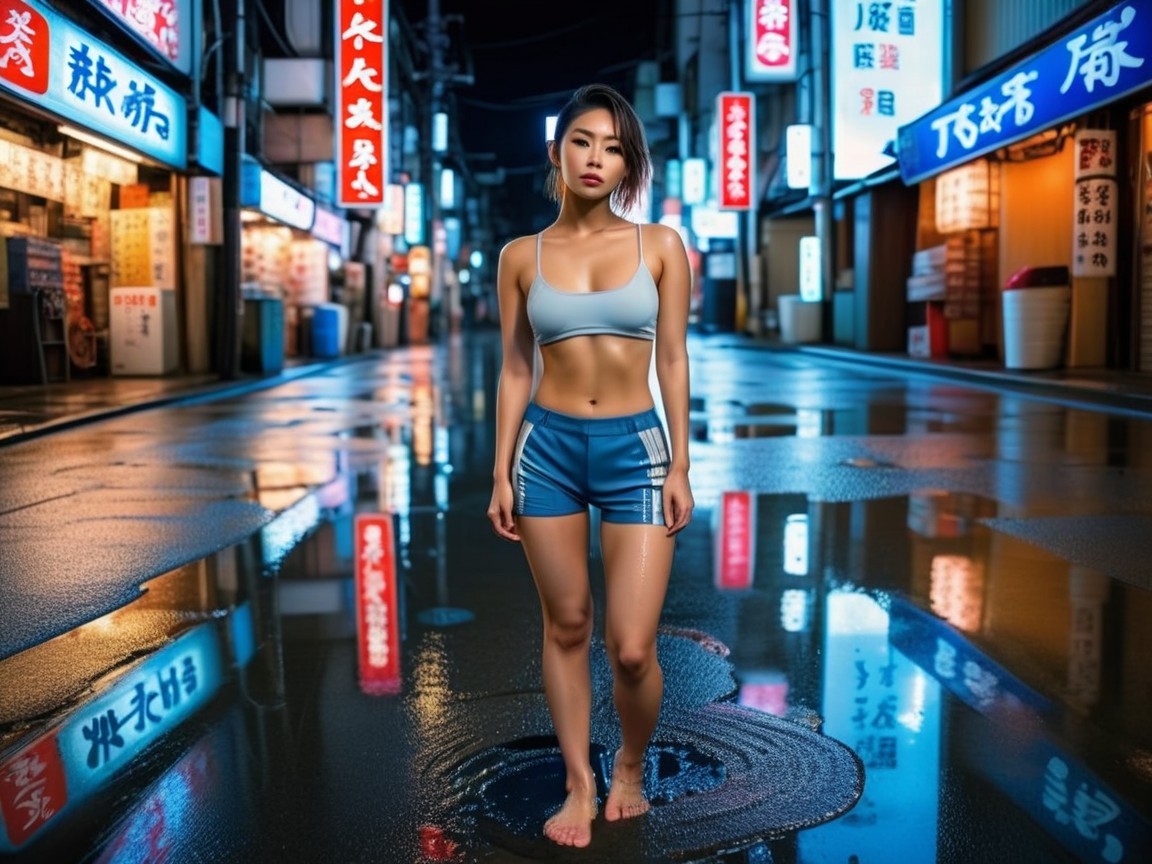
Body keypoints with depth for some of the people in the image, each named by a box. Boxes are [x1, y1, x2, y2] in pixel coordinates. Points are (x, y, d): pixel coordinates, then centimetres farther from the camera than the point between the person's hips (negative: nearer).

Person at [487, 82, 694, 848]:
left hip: (636, 449, -1)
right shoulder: (522, 256, 3)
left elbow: (673, 361, 2)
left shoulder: (660, 246, 1)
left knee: (632, 648, -4)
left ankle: (631, 769, 27)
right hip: (549, 448, 1)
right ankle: (580, 784, 28)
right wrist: (501, 472, 2)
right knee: (566, 626, 10)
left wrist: (680, 468, -3)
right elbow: (516, 370, 6)